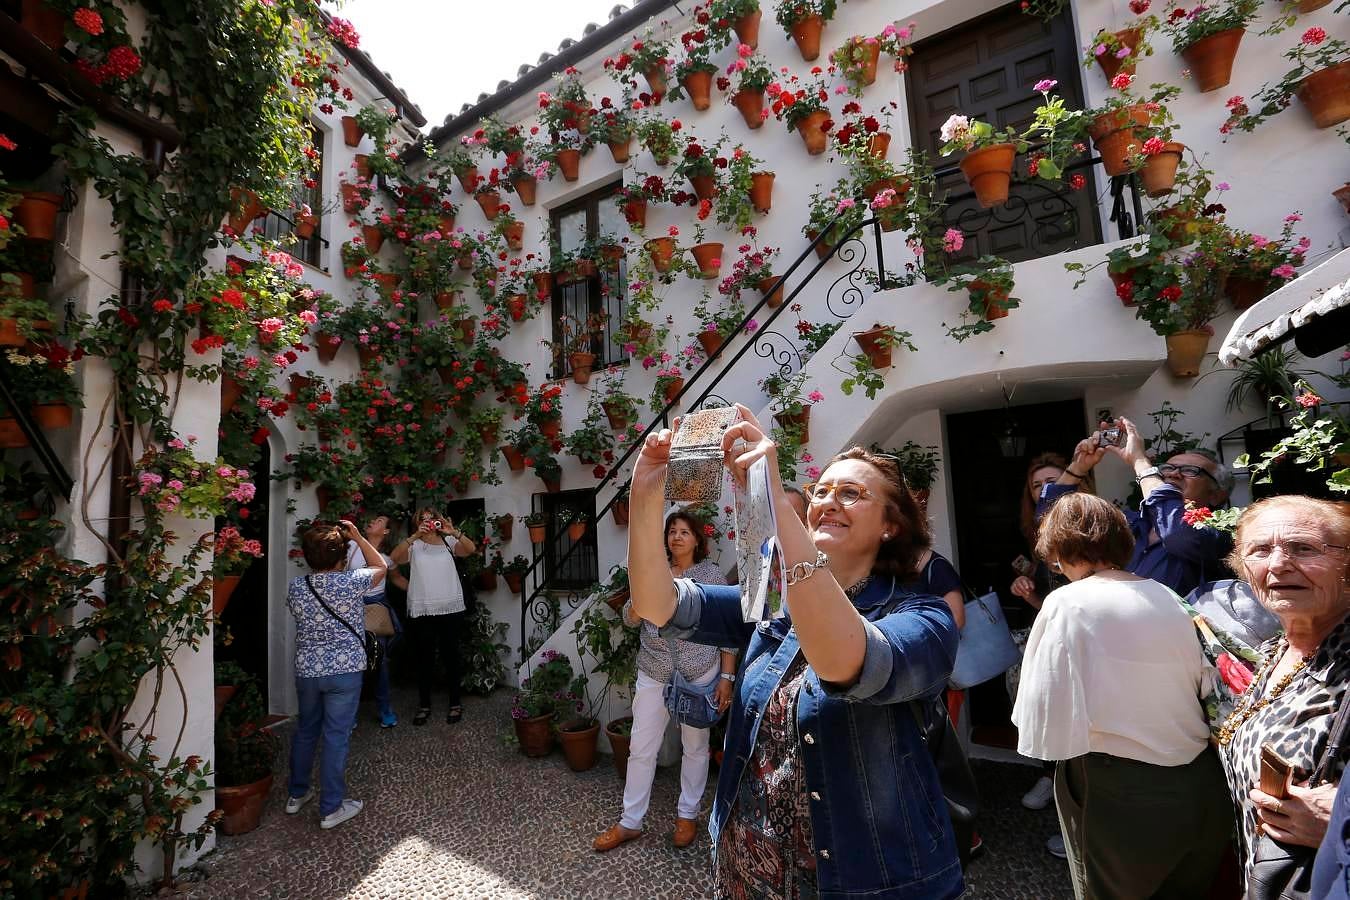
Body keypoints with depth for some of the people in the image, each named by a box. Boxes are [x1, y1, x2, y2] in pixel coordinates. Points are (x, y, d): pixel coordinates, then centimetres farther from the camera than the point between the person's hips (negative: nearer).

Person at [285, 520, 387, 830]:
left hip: (306, 670, 5)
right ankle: (331, 808, 15)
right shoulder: (351, 582, -16)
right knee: (336, 737, 5)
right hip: (344, 671, -5)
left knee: (305, 730, 23)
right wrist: (358, 537, 3)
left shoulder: (296, 586, -3)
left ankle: (296, 794, 39)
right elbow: (380, 566, 2)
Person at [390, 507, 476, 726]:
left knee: (451, 656, 9)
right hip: (421, 611, 0)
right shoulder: (414, 545, 4)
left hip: (451, 609, 0)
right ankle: (424, 705, 24)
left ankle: (455, 703, 20)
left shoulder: (448, 542, 5)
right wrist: (415, 535, -26)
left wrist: (454, 532, -27)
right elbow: (395, 557, -15)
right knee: (424, 658, 10)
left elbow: (470, 549, -11)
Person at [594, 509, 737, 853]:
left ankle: (688, 814, 35)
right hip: (653, 674, 2)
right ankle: (630, 821, 26)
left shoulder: (712, 574, -4)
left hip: (699, 674, -2)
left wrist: (727, 677, -6)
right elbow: (630, 619, 1)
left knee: (695, 746, 14)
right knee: (641, 748, 8)